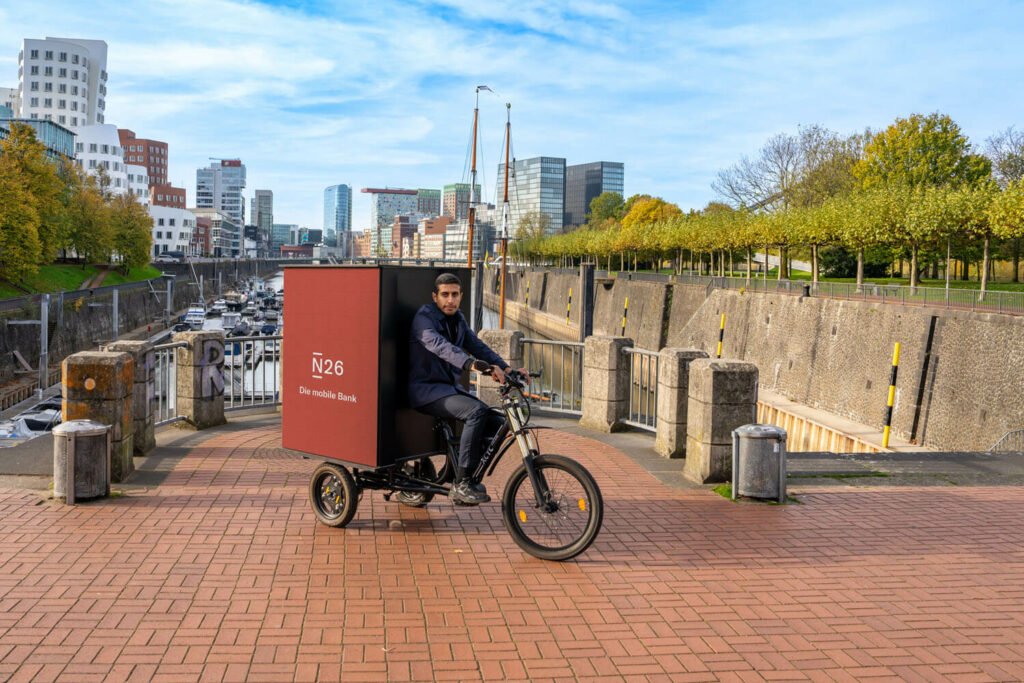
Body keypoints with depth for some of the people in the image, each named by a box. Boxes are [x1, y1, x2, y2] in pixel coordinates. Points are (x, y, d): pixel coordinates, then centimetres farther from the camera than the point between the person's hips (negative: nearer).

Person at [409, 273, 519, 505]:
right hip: (427, 391, -8)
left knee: (497, 423, -7)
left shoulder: (458, 319, 13)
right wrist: (472, 364, -47)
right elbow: (439, 346, -32)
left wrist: (505, 368, -11)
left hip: (450, 387, 8)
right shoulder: (424, 317, -13)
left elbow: (477, 345, 6)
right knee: (477, 411, -30)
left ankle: (469, 479, 8)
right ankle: (461, 483, -25)